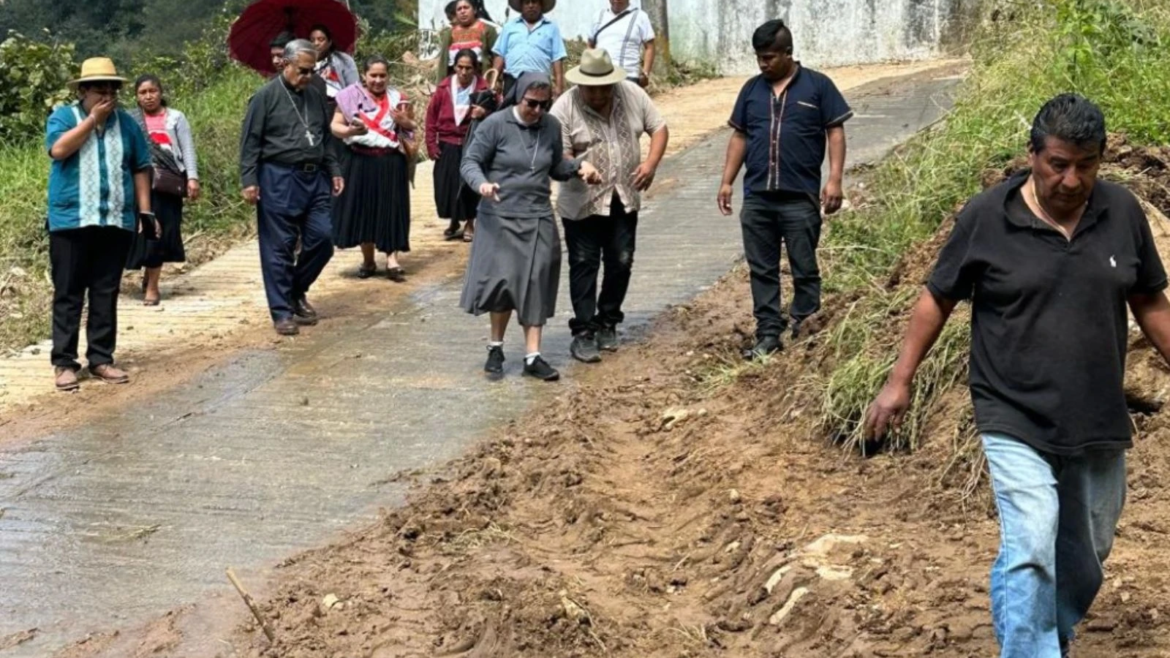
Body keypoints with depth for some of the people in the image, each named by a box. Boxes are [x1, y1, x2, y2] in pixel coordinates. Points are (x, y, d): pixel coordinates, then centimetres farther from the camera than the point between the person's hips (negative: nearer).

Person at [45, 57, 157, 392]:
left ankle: (100, 358, 14)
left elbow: (141, 169, 12)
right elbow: (58, 150, -17)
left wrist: (144, 211, 5)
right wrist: (92, 119, -13)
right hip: (71, 221, -3)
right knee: (68, 294, 0)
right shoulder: (63, 117, 2)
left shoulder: (127, 123, 10)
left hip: (116, 222, 3)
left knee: (106, 294, 7)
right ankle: (64, 362, 3)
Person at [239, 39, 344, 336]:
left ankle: (297, 291, 24)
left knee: (321, 239, 2)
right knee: (279, 248, -1)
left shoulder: (316, 97, 14)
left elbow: (326, 139, 23)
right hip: (279, 180, -6)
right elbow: (250, 142, -5)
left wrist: (334, 171, 15)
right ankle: (282, 311, 5)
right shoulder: (266, 96, -4)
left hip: (314, 179, 6)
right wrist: (249, 181, -12)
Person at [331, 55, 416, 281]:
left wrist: (405, 122, -8)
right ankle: (368, 260, 16)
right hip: (361, 162, 0)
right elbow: (335, 127, 1)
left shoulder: (398, 98, 7)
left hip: (391, 163, 0)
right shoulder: (350, 97, 1)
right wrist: (351, 130, -19)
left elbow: (414, 128, 14)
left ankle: (392, 259, -5)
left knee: (391, 210, -4)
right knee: (362, 210, 3)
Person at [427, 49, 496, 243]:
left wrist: (484, 113, -26)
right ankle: (454, 222, 23)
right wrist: (431, 144, 0)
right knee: (446, 184, 5)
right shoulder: (444, 88, -2)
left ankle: (470, 224, 16)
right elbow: (431, 117, 3)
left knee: (470, 184, 0)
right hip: (447, 146, 2)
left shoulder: (483, 88, -7)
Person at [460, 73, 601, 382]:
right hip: (500, 217, -3)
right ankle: (496, 348, 15)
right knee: (503, 281, -4)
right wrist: (481, 183, -26)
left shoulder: (551, 127, 5)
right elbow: (470, 161, -6)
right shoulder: (495, 124, -8)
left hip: (538, 220, 4)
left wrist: (579, 165, -2)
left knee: (536, 285, 1)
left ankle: (533, 356, 6)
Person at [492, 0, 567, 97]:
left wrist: (559, 86, -4)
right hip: (512, 80, 2)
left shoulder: (551, 28, 11)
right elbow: (500, 55, 13)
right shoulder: (509, 27, 17)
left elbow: (557, 59, 4)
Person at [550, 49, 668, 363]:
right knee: (584, 265, 0)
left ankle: (607, 323, 27)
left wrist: (651, 163, -11)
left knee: (620, 263, 11)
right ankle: (583, 333, 5)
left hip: (624, 199, 4)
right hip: (582, 204, -4)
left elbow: (659, 128, 4)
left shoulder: (632, 94, -3)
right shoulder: (564, 108, -14)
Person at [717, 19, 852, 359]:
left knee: (805, 270, 3)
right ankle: (768, 334, 14)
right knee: (762, 270, 7)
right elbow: (739, 137, 15)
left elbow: (835, 132, -2)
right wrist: (727, 181, 9)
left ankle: (805, 335, 12)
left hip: (800, 198, -4)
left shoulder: (818, 86, -1)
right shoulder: (752, 89, 10)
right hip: (756, 199, 4)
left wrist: (835, 180, -10)